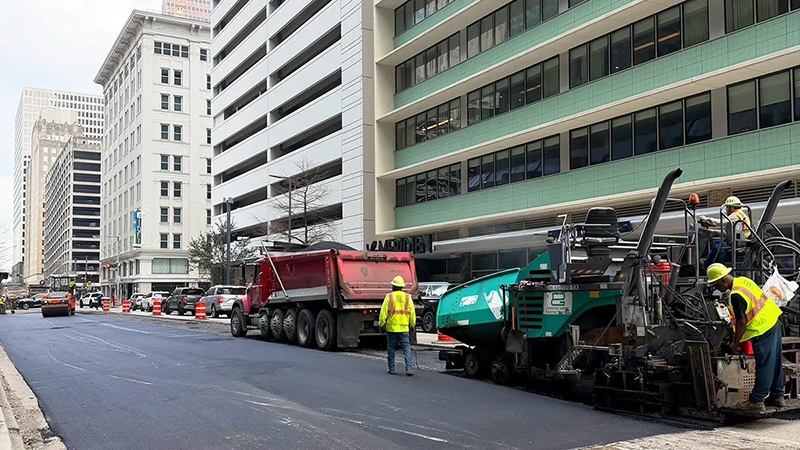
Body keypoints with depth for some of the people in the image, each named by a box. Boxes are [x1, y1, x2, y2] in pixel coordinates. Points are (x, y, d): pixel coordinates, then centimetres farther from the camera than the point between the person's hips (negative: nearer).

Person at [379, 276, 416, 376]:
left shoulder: (389, 297, -1)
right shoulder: (408, 297, 4)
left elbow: (383, 312, -2)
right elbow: (412, 313, 6)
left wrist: (381, 324, 7)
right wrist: (412, 325, 15)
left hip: (391, 327, -1)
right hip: (404, 328, 1)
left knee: (391, 349, 10)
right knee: (406, 348, 2)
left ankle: (391, 369, 14)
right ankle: (408, 368, -8)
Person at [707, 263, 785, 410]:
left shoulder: (735, 296, -22)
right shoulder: (743, 280, 6)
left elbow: (741, 323, -21)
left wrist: (735, 344, -8)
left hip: (763, 331, -10)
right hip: (775, 322, 10)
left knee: (763, 366, -1)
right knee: (775, 364, 17)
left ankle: (755, 401, 8)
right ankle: (777, 396, 29)